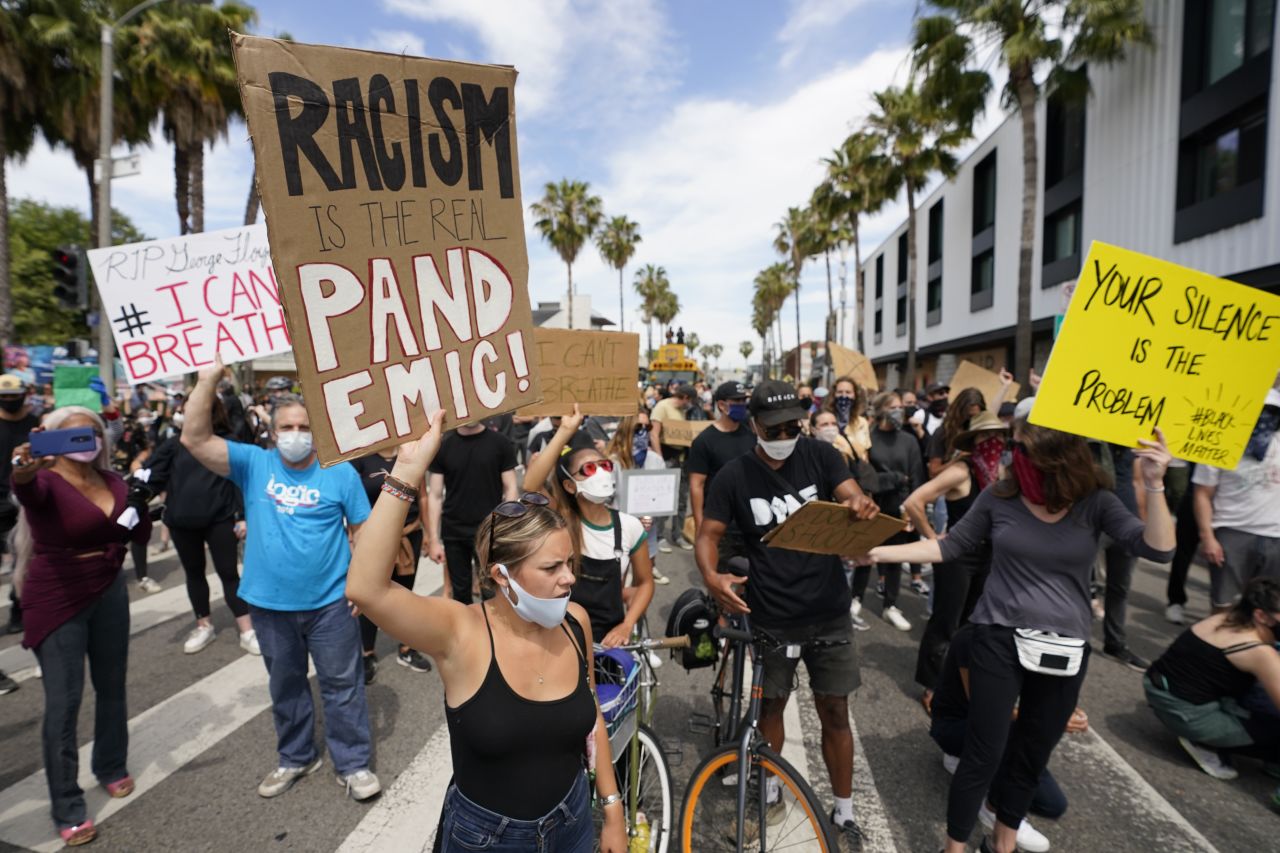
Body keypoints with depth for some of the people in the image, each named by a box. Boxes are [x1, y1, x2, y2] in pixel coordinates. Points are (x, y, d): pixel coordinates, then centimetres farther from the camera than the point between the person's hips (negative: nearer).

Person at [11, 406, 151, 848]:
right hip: (58, 601, -5)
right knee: (63, 701, 0)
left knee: (112, 687, 17)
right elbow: (28, 493, -39)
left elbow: (140, 534, 7)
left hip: (109, 594, 5)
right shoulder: (46, 481, -13)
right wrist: (22, 472, -60)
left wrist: (139, 503, -12)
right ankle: (67, 810, 15)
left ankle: (112, 768, 38)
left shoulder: (112, 479, 2)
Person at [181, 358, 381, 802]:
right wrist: (209, 379, -19)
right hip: (270, 603, 3)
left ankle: (353, 763, 25)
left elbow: (362, 530, -3)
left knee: (342, 683, 8)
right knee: (285, 685, 21)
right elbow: (195, 439, -13)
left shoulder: (340, 471, -7)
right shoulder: (254, 464, -2)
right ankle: (295, 758, 42)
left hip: (330, 602, -3)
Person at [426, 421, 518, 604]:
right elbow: (435, 495, 1)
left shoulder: (500, 443, -4)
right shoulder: (443, 446, 0)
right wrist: (433, 539, -3)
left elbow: (510, 489, -3)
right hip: (453, 534, 2)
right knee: (460, 591, 15)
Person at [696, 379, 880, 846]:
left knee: (835, 713, 12)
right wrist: (711, 575, -27)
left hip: (829, 614, 1)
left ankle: (844, 812, 34)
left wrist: (862, 506, -39)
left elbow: (853, 496, -14)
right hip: (771, 619, 0)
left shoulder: (821, 456, -5)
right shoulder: (734, 476, -9)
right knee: (770, 706, 17)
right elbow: (709, 534, -7)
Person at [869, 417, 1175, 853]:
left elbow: (1159, 549, -16)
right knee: (984, 754, 3)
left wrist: (1154, 486, -28)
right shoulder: (1000, 496, -7)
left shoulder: (1095, 503, -5)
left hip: (1065, 648, 2)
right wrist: (881, 552, -9)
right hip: (999, 640, -2)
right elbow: (952, 546, -1)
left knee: (1032, 756, 19)